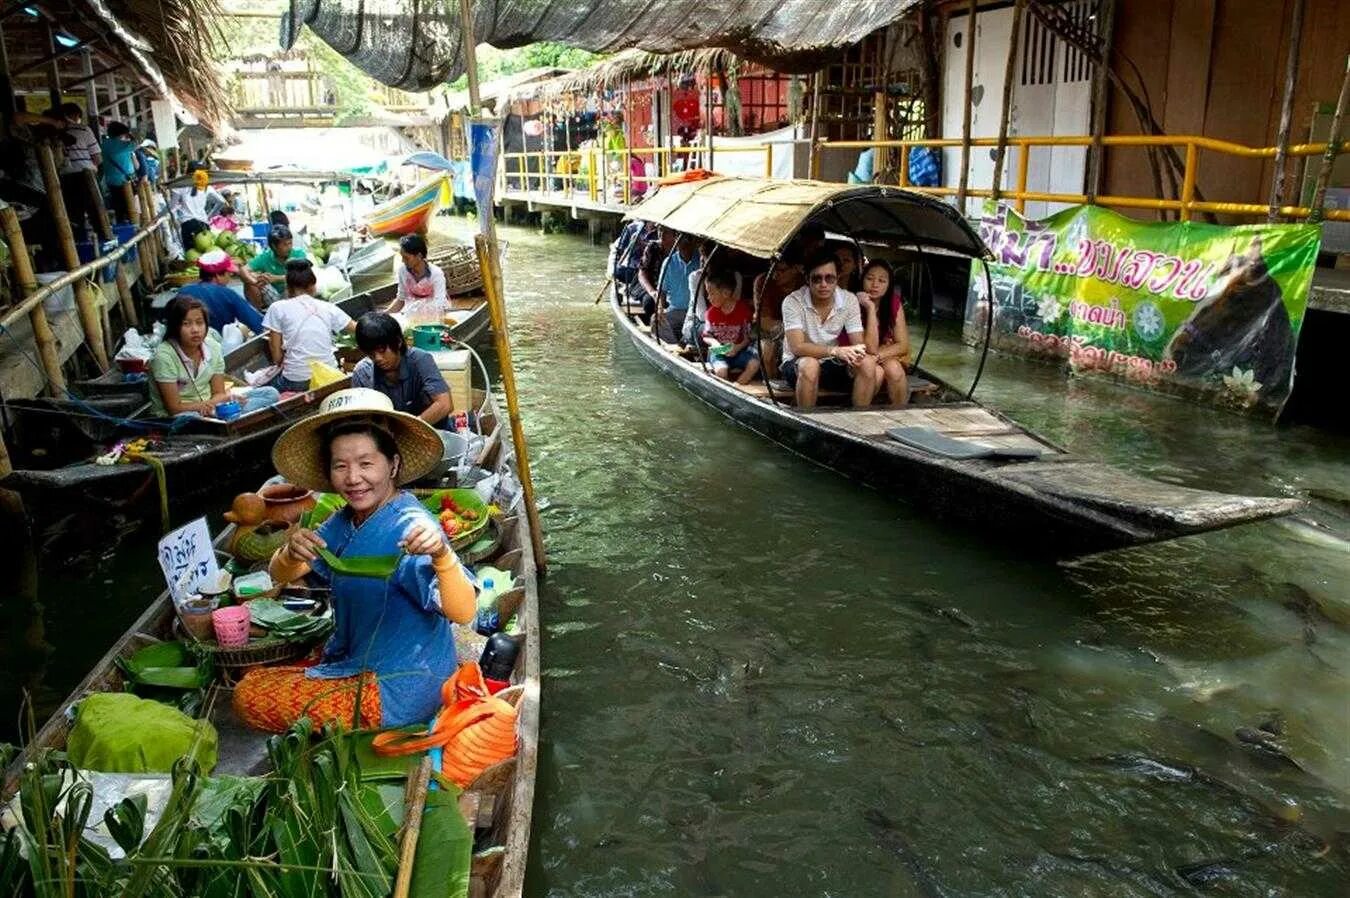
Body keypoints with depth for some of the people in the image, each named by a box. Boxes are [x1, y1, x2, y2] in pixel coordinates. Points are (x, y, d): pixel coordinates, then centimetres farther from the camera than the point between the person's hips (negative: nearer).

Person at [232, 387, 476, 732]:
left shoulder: (409, 528, -27)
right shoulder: (345, 521, -1)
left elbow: (463, 614, -36)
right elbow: (280, 576, -1)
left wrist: (441, 554, -56)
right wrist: (291, 552, -25)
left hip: (399, 688, -8)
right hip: (353, 662, 8)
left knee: (250, 698, 1)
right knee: (251, 681, 22)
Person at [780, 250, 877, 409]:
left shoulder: (849, 300, -6)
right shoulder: (793, 301, -17)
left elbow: (859, 344, -8)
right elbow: (797, 347, -27)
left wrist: (857, 352, -34)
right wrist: (835, 351, -40)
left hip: (832, 365, 4)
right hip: (797, 365, -4)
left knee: (867, 363, -23)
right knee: (810, 365, -37)